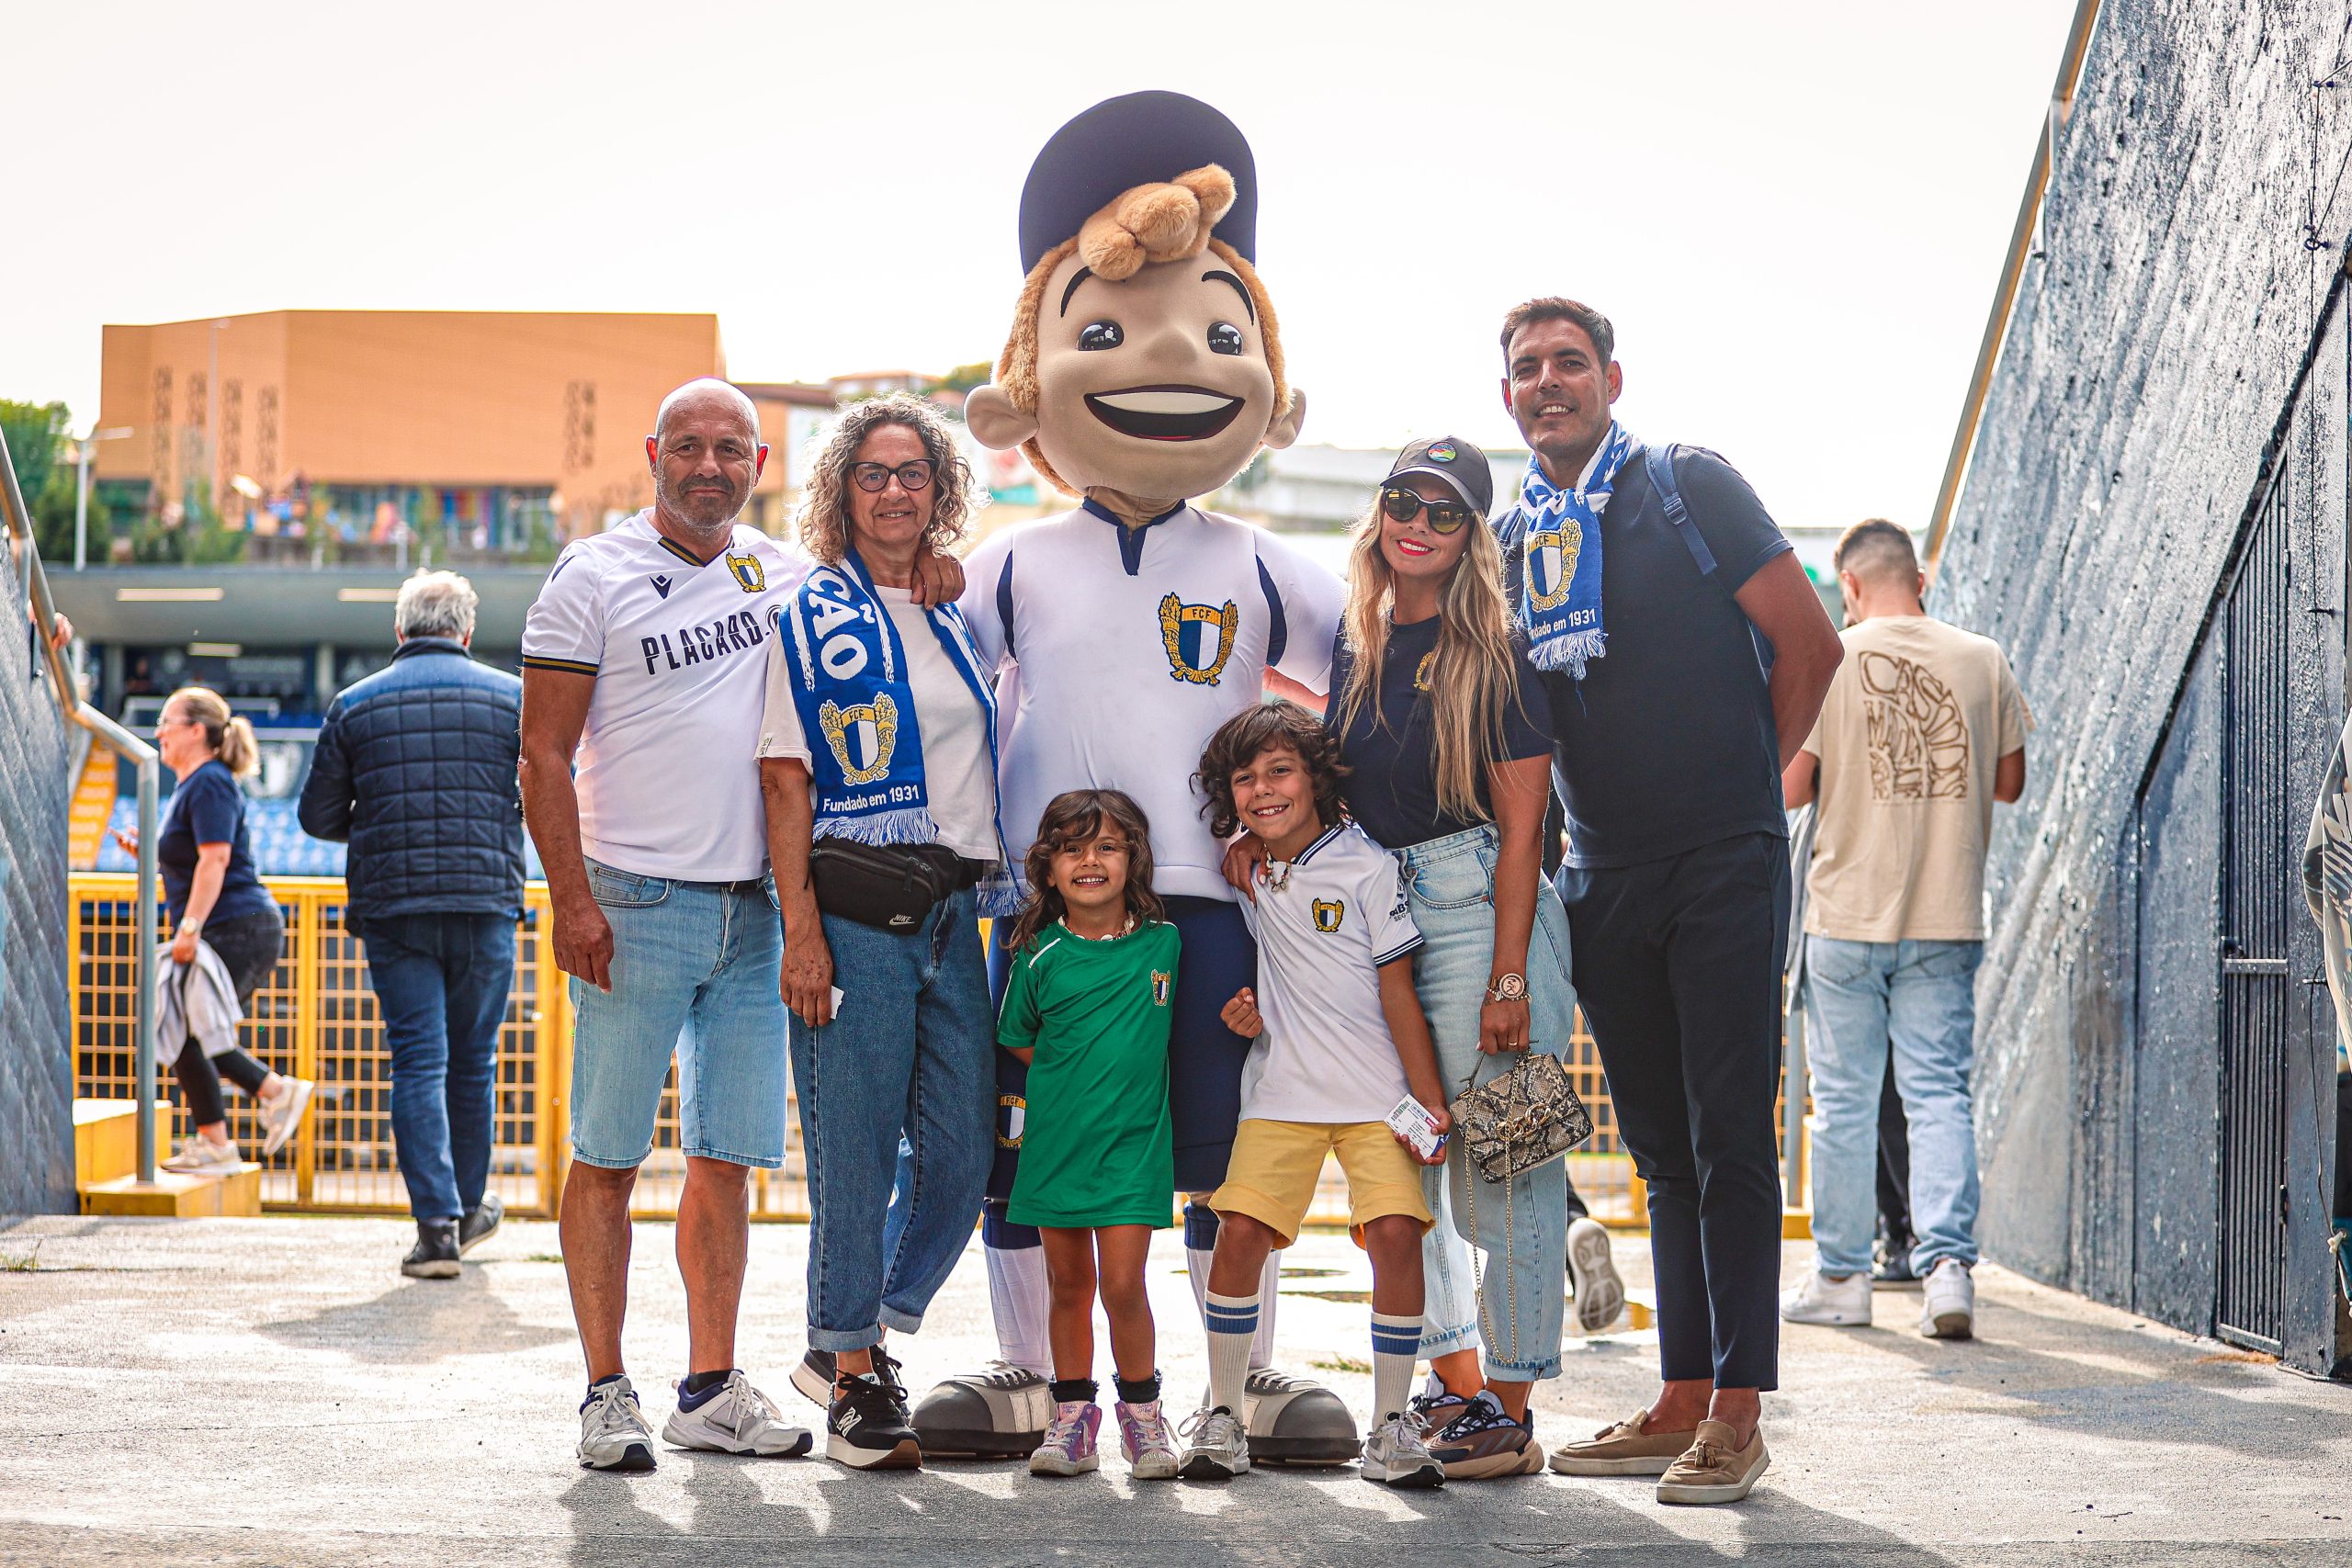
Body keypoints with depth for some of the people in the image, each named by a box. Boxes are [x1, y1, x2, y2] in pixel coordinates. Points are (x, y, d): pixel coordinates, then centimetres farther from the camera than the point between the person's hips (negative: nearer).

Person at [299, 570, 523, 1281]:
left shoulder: (354, 705, 4)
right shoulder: (512, 697, 3)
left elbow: (318, 816, 7)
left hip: (391, 908, 0)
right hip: (487, 905, 0)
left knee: (418, 1063, -1)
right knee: (473, 1060, 14)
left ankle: (436, 1224, -8)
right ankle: (469, 1207, 27)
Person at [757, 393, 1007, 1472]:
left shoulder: (962, 617, 16)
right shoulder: (813, 615, 1)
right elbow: (786, 782, -5)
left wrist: (1017, 905, 13)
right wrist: (802, 931, -13)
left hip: (955, 914, 5)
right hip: (854, 910, -5)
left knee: (962, 1149, 4)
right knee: (856, 1149, -2)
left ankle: (852, 1342, 21)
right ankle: (855, 1384, 9)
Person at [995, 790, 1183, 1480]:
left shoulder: (1166, 943, -1)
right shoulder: (1040, 956, -1)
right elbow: (1021, 1043, 12)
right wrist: (1081, 1074, 4)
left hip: (1133, 1139, -1)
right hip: (1057, 1138, 2)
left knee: (1123, 1285, -8)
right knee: (1068, 1283, 8)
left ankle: (1142, 1414, 10)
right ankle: (1072, 1419, 19)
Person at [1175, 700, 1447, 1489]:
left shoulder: (1367, 868, -6)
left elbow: (1398, 991, -5)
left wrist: (1429, 1100, -9)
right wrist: (1249, 1005, 4)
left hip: (1377, 1096, -3)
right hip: (1281, 1093, 4)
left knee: (1395, 1232, -17)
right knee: (1239, 1234, -10)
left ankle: (1391, 1427, -5)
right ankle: (1222, 1416, 4)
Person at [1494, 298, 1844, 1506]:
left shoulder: (1688, 488, -3)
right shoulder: (1509, 541, 12)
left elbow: (1811, 643, -3)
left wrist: (1751, 775, 3)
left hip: (1722, 863, -5)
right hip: (1602, 880, 5)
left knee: (1729, 1137, -6)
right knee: (1662, 1147, 9)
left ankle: (1737, 1414, -4)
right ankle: (1681, 1402, 14)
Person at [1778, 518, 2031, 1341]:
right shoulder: (1983, 659, 2)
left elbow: (1789, 787, -8)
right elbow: (2009, 781, 9)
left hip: (1848, 913, -2)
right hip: (1949, 917, 2)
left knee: (1845, 1099, 7)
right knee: (1940, 1092, 4)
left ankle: (1840, 1278, 14)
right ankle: (1948, 1261, -10)